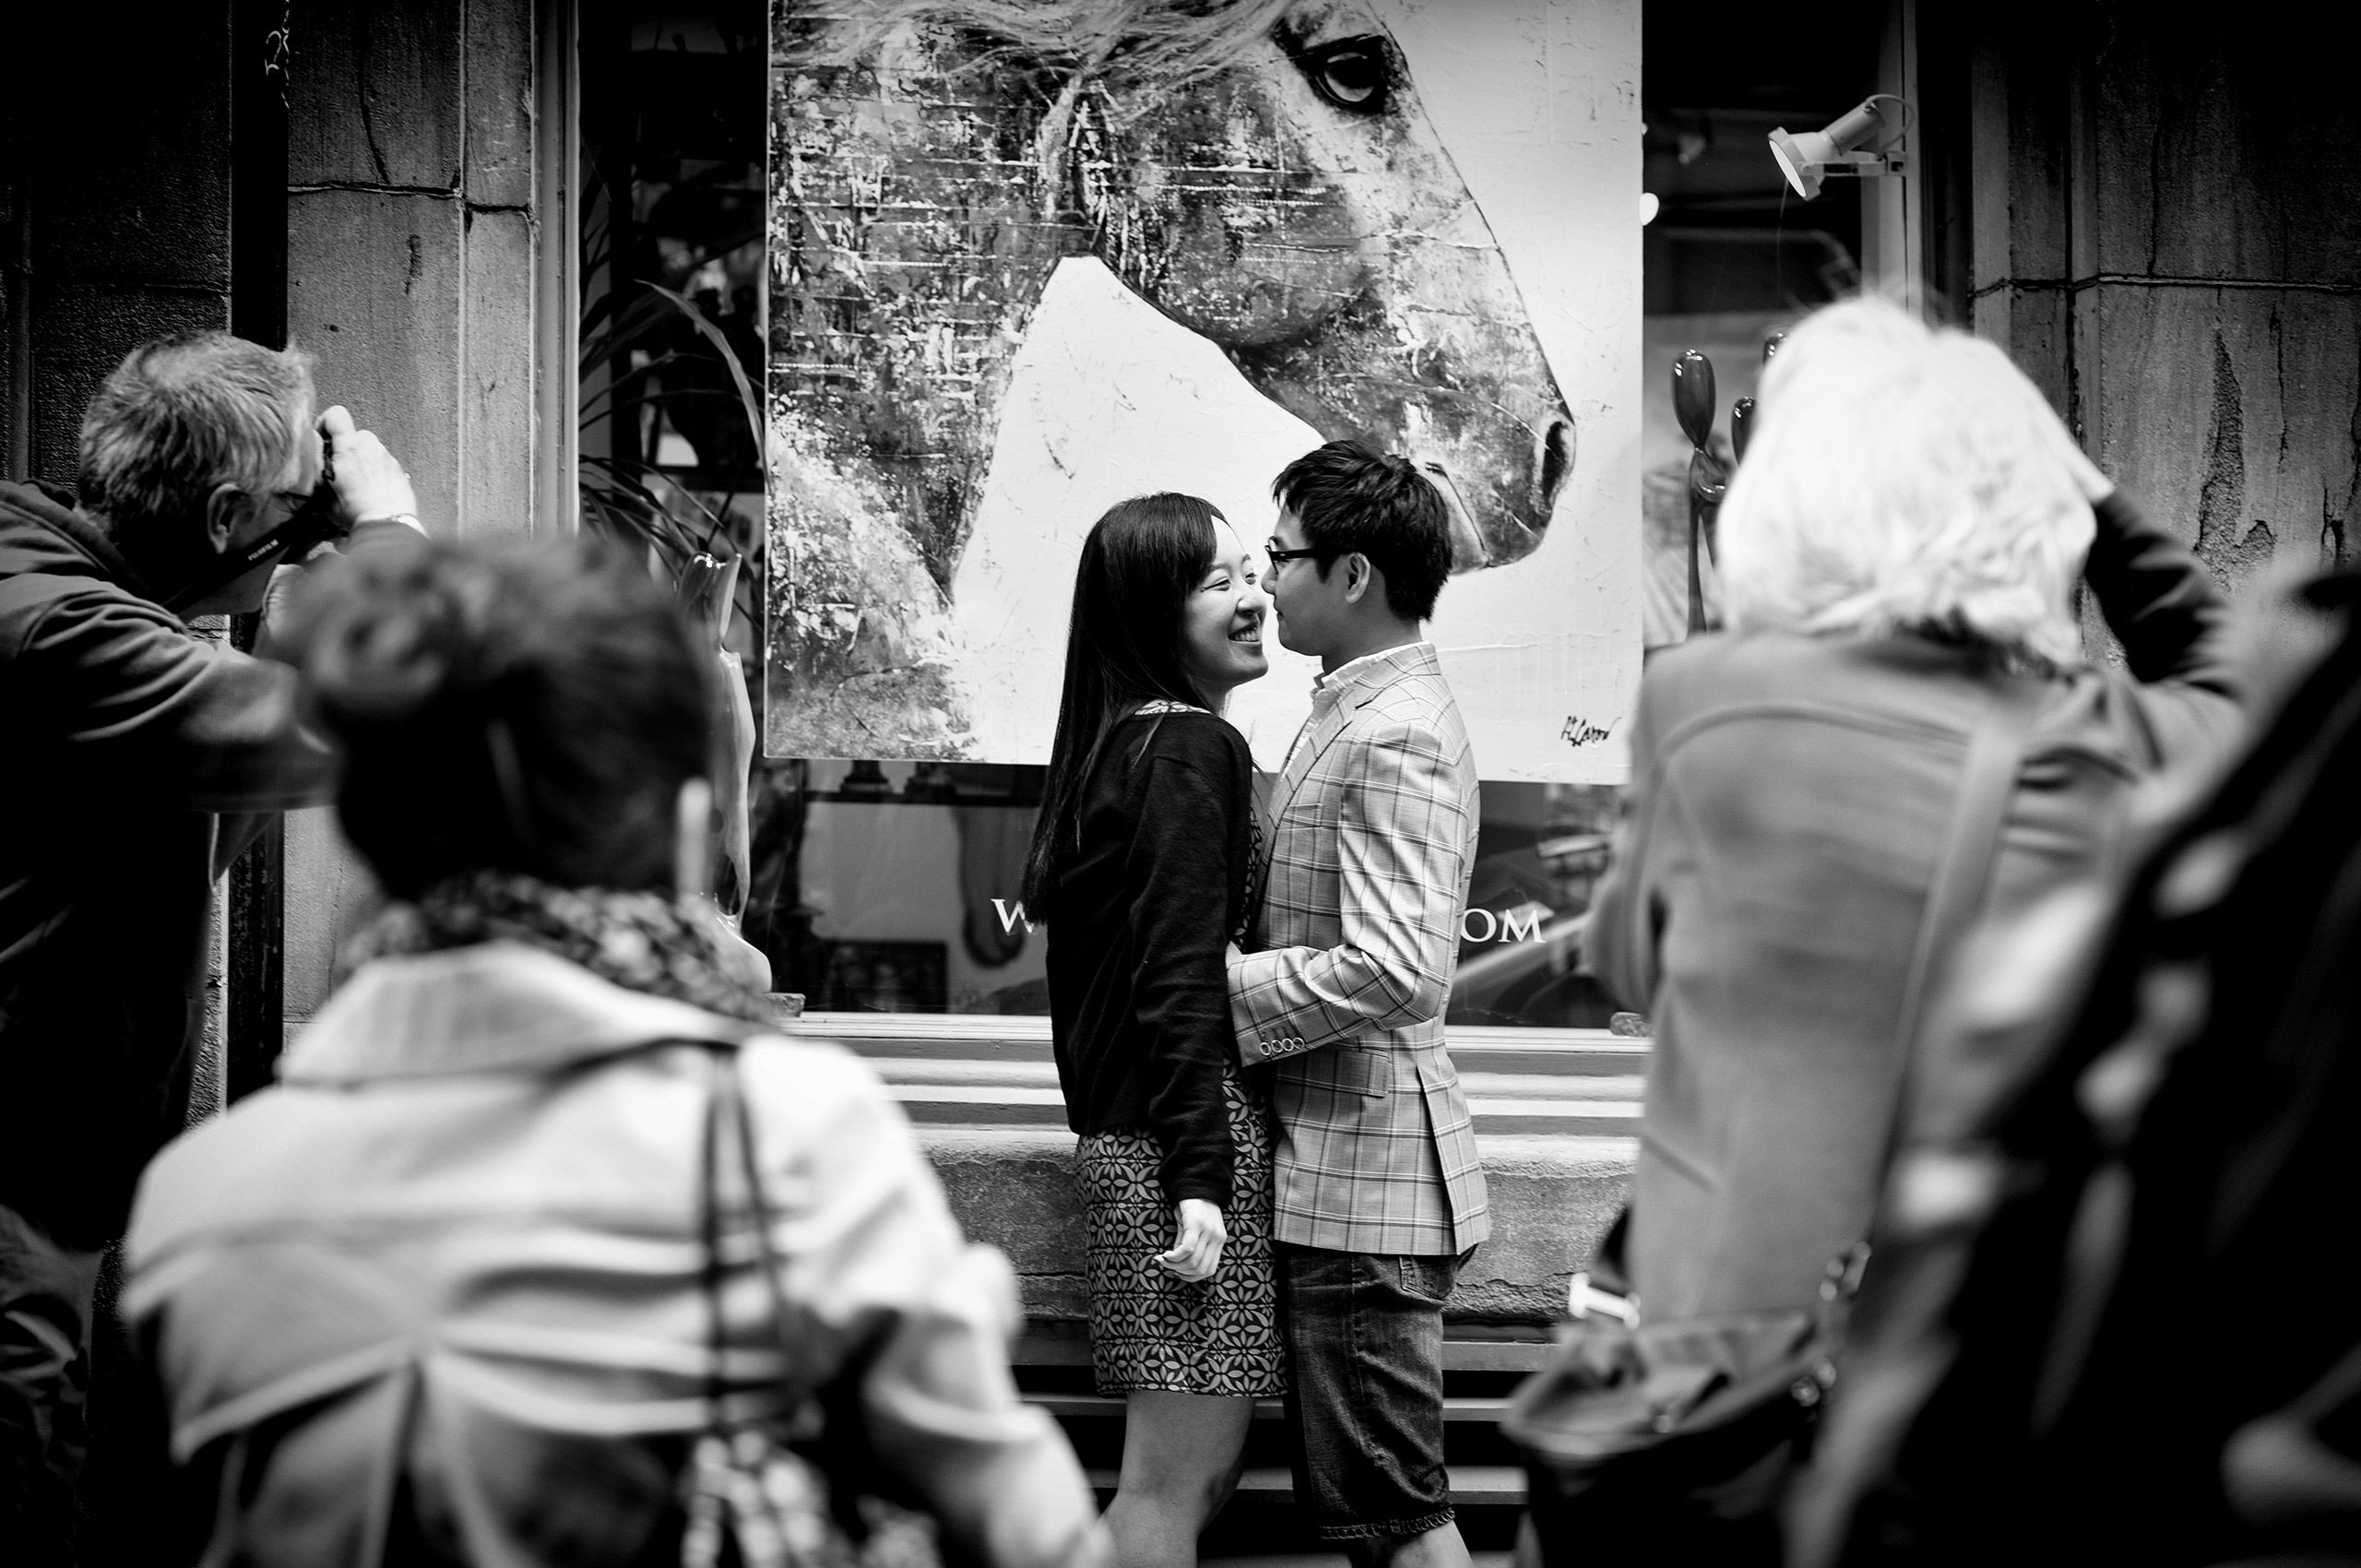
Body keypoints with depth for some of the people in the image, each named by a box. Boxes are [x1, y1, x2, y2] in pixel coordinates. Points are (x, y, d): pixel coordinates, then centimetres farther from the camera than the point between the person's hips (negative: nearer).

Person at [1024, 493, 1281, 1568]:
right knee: (1176, 1478, -5)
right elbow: (1180, 983, -17)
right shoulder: (1190, 751, -12)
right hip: (1180, 1128, -10)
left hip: (1122, 1122, 10)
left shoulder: (1125, 743, 16)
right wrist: (1198, 1179, -20)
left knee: (1203, 1467, 14)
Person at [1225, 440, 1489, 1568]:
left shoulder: (1395, 736, -17)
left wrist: (1217, 983, -18)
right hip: (1340, 1165, 10)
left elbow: (1395, 971, -26)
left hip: (1363, 1162, -10)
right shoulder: (1355, 710, 14)